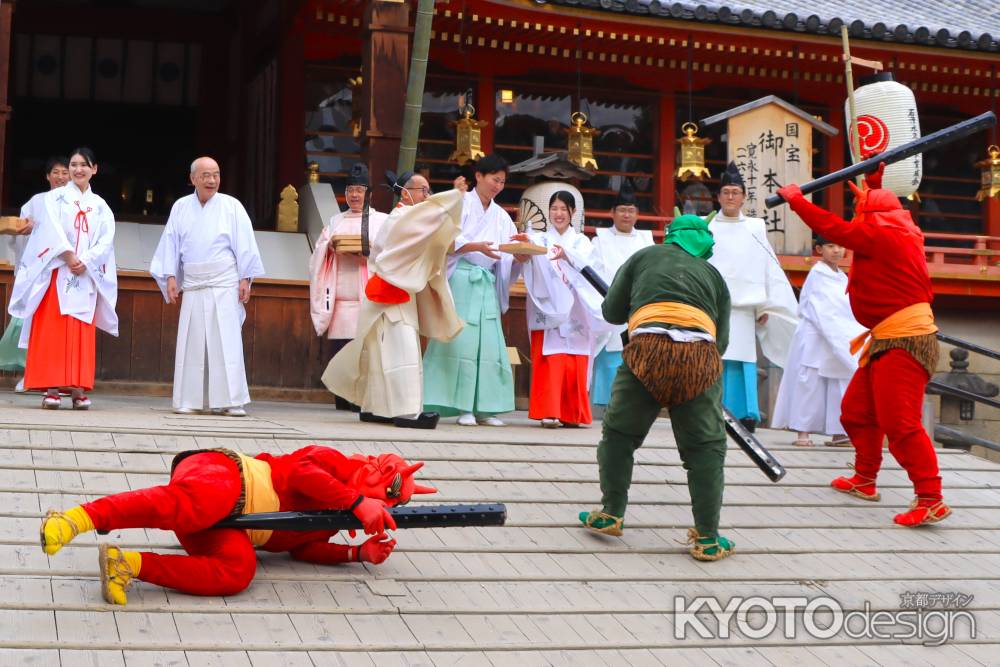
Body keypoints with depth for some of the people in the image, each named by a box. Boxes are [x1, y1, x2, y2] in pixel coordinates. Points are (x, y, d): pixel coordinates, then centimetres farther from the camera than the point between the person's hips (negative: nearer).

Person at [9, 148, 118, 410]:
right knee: (52, 330, -7)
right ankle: (51, 388, -8)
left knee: (81, 332, -1)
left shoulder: (101, 206, 14)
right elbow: (52, 229, -6)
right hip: (56, 273, -2)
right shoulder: (54, 198, 8)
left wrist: (85, 261, -12)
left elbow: (106, 241, 3)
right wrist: (69, 256, -17)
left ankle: (77, 388, -1)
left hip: (86, 275, 2)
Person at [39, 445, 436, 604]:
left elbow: (300, 546, 20)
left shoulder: (333, 517, 30)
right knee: (181, 506, -43)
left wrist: (360, 553, 13)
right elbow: (302, 473, -15)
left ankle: (127, 565, -32)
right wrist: (358, 503, -17)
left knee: (237, 572, -27)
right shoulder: (335, 462, 5)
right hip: (220, 473, -7)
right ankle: (76, 519, -51)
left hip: (229, 527, 7)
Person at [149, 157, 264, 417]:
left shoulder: (232, 206, 2)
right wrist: (170, 276, 1)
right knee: (191, 342, 2)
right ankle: (189, 401, 6)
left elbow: (244, 246, 2)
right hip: (192, 285, 2)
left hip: (224, 284, -2)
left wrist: (245, 279, -3)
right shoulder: (181, 207, 8)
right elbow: (171, 244, 9)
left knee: (226, 341, -5)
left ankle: (230, 401, -4)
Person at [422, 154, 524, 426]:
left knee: (489, 343, -1)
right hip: (461, 279, -5)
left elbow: (513, 257, 12)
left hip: (488, 283, 5)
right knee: (462, 340, -9)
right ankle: (463, 407, -8)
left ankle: (484, 407, 1)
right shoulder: (461, 204, 4)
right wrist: (477, 246, -23)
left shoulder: (501, 216, 19)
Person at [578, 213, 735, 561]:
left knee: (619, 433, 18)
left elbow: (612, 312, 23)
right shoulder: (713, 275, 27)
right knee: (705, 447, 10)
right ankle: (707, 539, 9)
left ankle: (611, 514, 22)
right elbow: (722, 339, 18)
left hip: (650, 346, -1)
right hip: (702, 353, 1)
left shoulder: (645, 256, 25)